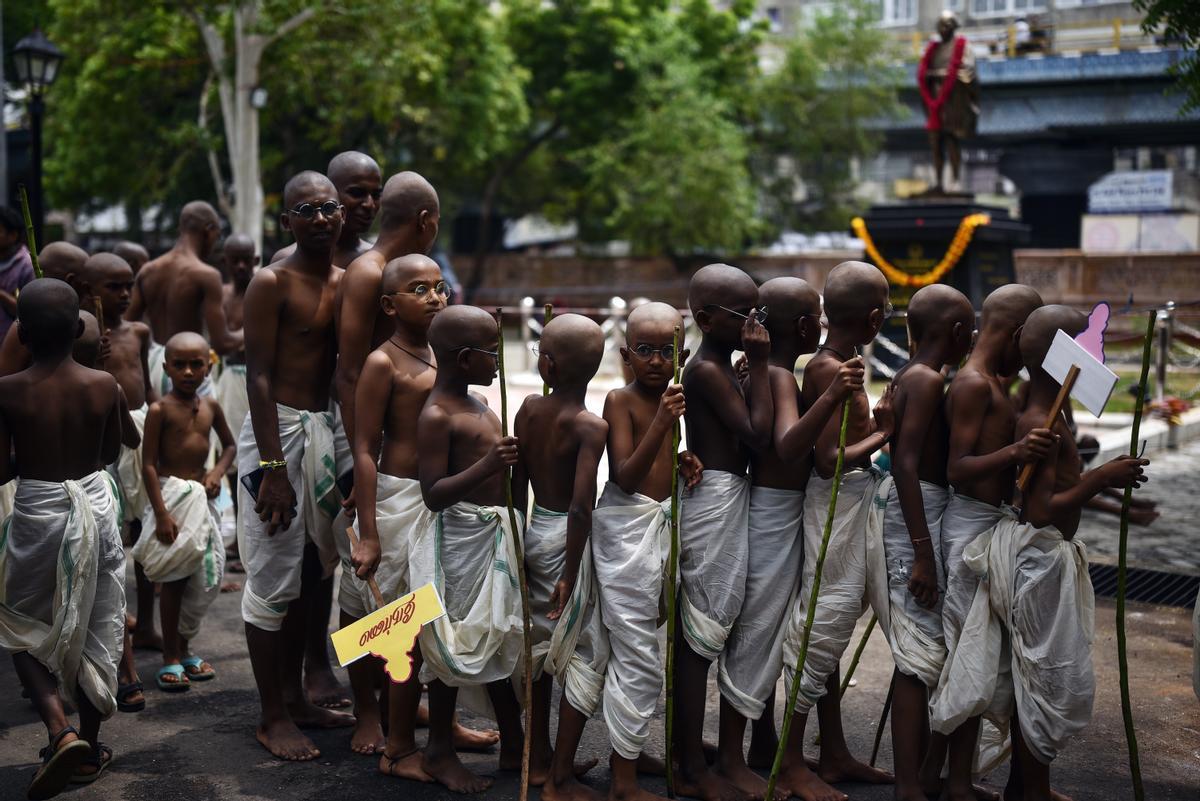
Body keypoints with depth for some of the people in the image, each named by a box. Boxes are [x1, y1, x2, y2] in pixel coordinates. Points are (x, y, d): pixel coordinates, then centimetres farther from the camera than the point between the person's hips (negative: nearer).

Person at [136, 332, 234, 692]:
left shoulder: (210, 407, 6)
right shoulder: (160, 410, -11)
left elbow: (230, 445, 20)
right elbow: (148, 464, -13)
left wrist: (218, 471, 0)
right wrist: (161, 513, -18)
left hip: (201, 495, 6)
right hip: (171, 492, -6)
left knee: (203, 576, 9)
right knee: (173, 578, -1)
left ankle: (184, 649, 25)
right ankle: (170, 659, 9)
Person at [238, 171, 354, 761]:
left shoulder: (345, 284, 10)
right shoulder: (271, 283, -10)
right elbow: (259, 377, -14)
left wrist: (350, 447, 12)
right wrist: (273, 467, -19)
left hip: (325, 430, 7)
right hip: (278, 430, -7)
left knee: (305, 573, 15)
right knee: (273, 580, -1)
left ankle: (294, 697, 28)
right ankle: (272, 717, 11)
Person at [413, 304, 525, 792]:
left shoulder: (478, 406, 12)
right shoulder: (436, 417, -16)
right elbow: (433, 494, -22)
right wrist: (487, 466, -32)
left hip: (495, 534, 9)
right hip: (458, 537, -9)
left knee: (501, 638, 16)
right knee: (457, 645, 1)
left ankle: (514, 745, 28)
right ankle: (439, 753, 18)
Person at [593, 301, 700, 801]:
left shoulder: (675, 399, 11)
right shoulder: (620, 400, -9)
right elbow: (625, 476, -18)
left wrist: (686, 467, 0)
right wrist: (661, 424, -28)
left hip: (664, 524, 7)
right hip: (626, 529, -7)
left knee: (634, 651, 15)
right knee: (639, 657, -5)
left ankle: (628, 750, 29)